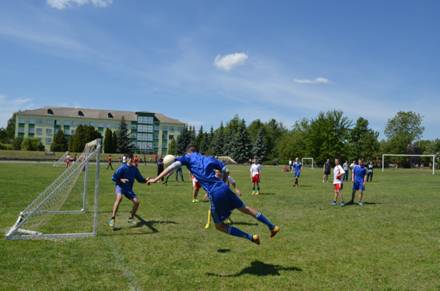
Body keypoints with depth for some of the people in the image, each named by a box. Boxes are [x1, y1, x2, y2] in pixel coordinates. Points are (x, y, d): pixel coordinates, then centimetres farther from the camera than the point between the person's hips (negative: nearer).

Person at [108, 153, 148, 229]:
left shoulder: (135, 169, 2)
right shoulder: (122, 167, -13)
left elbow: (140, 179, 9)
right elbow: (113, 178, -10)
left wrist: (146, 180, -10)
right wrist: (121, 180, -26)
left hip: (129, 188, 6)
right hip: (120, 186, -5)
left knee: (136, 202, -3)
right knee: (119, 197, -35)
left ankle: (131, 218, 22)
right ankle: (112, 219, -33)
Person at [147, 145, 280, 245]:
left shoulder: (188, 157, 10)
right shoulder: (209, 158, 22)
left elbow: (174, 165, -7)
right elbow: (225, 170, 17)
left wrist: (156, 179, -7)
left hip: (215, 194, -5)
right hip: (224, 188, 5)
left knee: (219, 226, 14)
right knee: (245, 208, 24)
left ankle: (251, 237, 9)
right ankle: (272, 227, 31)